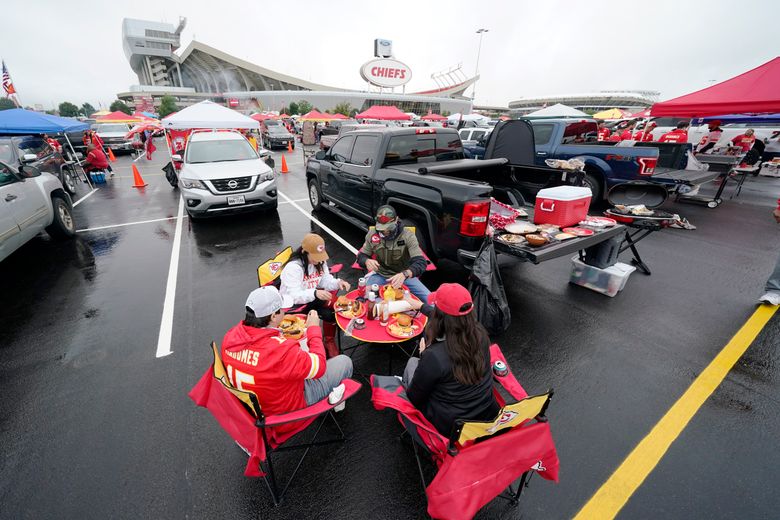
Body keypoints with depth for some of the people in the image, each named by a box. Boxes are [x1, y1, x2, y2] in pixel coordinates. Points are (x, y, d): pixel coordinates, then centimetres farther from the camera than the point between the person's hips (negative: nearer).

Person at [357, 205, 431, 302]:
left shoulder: (408, 236, -18)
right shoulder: (372, 234, -9)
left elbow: (421, 263, -25)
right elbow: (361, 256, 3)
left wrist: (404, 275, -46)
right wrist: (367, 261, -24)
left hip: (404, 275, -1)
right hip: (380, 275, 1)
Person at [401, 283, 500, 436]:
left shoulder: (433, 356, -34)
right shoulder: (480, 333, -15)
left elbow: (414, 398, -16)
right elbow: (449, 318, 6)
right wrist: (421, 306, 23)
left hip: (449, 427, -4)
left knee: (412, 362, 13)